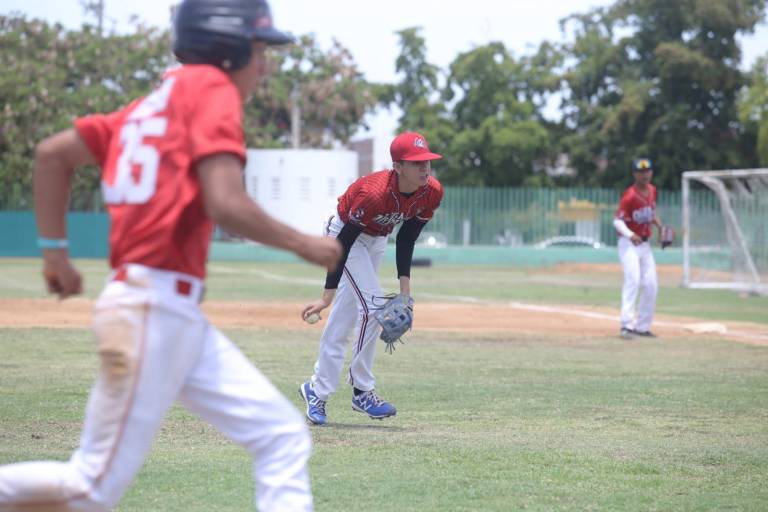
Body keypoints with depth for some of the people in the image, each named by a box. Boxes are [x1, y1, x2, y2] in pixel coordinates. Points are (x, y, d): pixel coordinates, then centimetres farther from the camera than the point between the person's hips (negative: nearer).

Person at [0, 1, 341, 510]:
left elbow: (51, 153, 18)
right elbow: (225, 205, -19)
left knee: (283, 438, 6)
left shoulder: (150, 105, 18)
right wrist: (302, 244, -5)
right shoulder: (211, 90, -7)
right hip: (154, 310, -10)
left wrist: (55, 250, 20)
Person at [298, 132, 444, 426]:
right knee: (372, 305, -18)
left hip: (377, 239, 7)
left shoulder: (432, 192, -19)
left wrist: (405, 287, -10)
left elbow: (406, 240, -6)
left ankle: (317, 390, 22)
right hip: (345, 231, -7)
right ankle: (362, 392, -7)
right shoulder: (374, 193, -38)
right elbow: (344, 243, -31)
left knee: (346, 317, 12)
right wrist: (327, 296, -32)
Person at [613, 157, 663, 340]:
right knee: (633, 280, -21)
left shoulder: (652, 191, 6)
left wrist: (660, 225, 5)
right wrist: (630, 235, -36)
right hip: (629, 244, -8)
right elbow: (618, 221, -20)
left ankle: (642, 326, 16)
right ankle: (627, 325, -24)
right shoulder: (630, 196, -17)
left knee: (651, 285, 6)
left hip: (645, 244, 8)